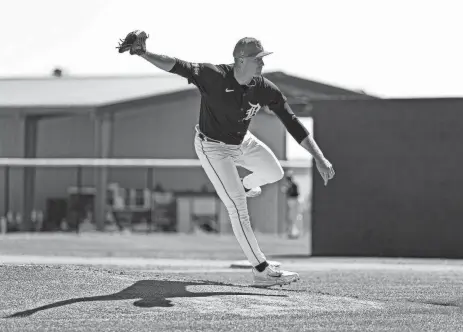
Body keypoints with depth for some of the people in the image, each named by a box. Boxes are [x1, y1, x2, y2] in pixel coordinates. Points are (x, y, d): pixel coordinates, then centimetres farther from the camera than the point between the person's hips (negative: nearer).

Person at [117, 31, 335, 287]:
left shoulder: (265, 89, -20)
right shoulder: (213, 76, -33)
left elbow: (293, 124, -19)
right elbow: (176, 66, -42)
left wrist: (319, 158, -24)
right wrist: (143, 54, -60)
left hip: (242, 142, 6)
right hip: (213, 147, -6)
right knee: (238, 207, -11)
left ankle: (244, 186, 50)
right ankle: (261, 270, -7)